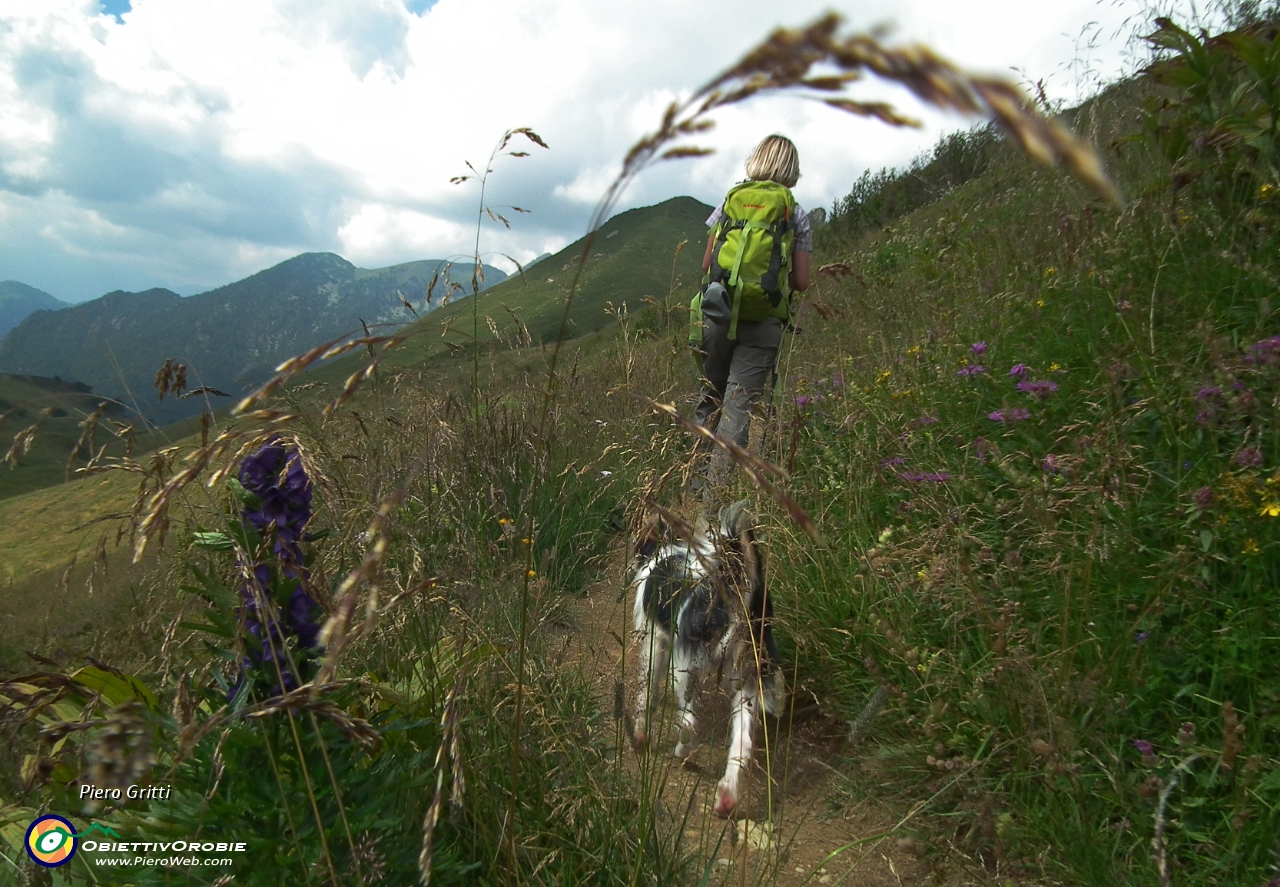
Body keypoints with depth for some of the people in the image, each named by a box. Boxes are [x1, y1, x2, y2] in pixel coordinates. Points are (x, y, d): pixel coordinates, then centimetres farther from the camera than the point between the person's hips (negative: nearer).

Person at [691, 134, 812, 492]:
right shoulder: (794, 213, 5)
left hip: (717, 314, 2)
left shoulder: (729, 201, 10)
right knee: (739, 406, -1)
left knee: (710, 399, 15)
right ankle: (716, 488, -4)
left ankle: (696, 483, 19)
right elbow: (801, 282, 3)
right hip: (763, 322, -2)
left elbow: (707, 263, 8)